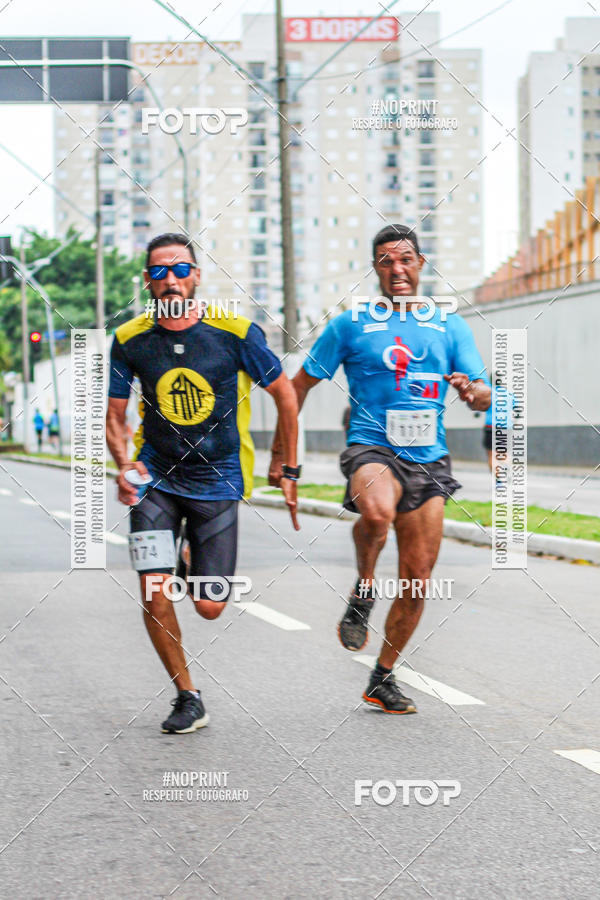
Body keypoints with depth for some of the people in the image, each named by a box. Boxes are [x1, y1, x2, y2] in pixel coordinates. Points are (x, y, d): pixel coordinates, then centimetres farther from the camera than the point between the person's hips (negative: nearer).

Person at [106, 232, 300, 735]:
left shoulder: (236, 333, -11)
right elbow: (115, 416, 7)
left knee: (209, 607, -2)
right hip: (156, 479, 1)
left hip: (218, 481, -1)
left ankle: (196, 567, 36)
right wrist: (125, 464, -14)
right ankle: (188, 698, 5)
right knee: (154, 592, -14)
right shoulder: (130, 340, -4)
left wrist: (290, 472, 4)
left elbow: (284, 395, 2)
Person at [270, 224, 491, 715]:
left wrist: (474, 392, -16)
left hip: (429, 460, 4)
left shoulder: (451, 326, 11)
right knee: (377, 511, -40)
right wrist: (280, 452, 3)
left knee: (417, 583, 4)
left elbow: (485, 395, 9)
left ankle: (383, 679, 22)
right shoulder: (350, 324, 3)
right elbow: (299, 386, 8)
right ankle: (363, 592, -12)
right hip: (372, 449, -3)